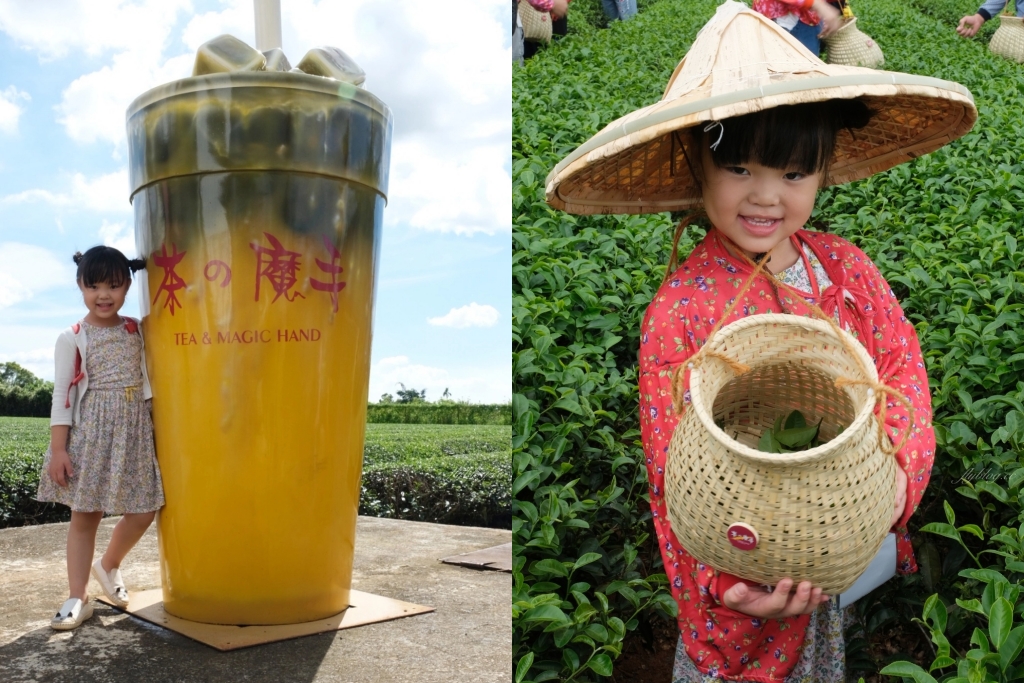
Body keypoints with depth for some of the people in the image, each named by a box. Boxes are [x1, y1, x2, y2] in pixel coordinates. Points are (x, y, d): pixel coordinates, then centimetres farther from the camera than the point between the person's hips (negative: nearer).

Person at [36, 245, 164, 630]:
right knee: (83, 516, 3)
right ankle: (77, 597, 15)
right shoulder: (72, 339, -2)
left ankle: (109, 565, 31)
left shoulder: (139, 331, 6)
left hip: (134, 432, 3)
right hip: (90, 434, -3)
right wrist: (58, 448, -9)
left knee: (143, 512, 4)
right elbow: (62, 395, -4)